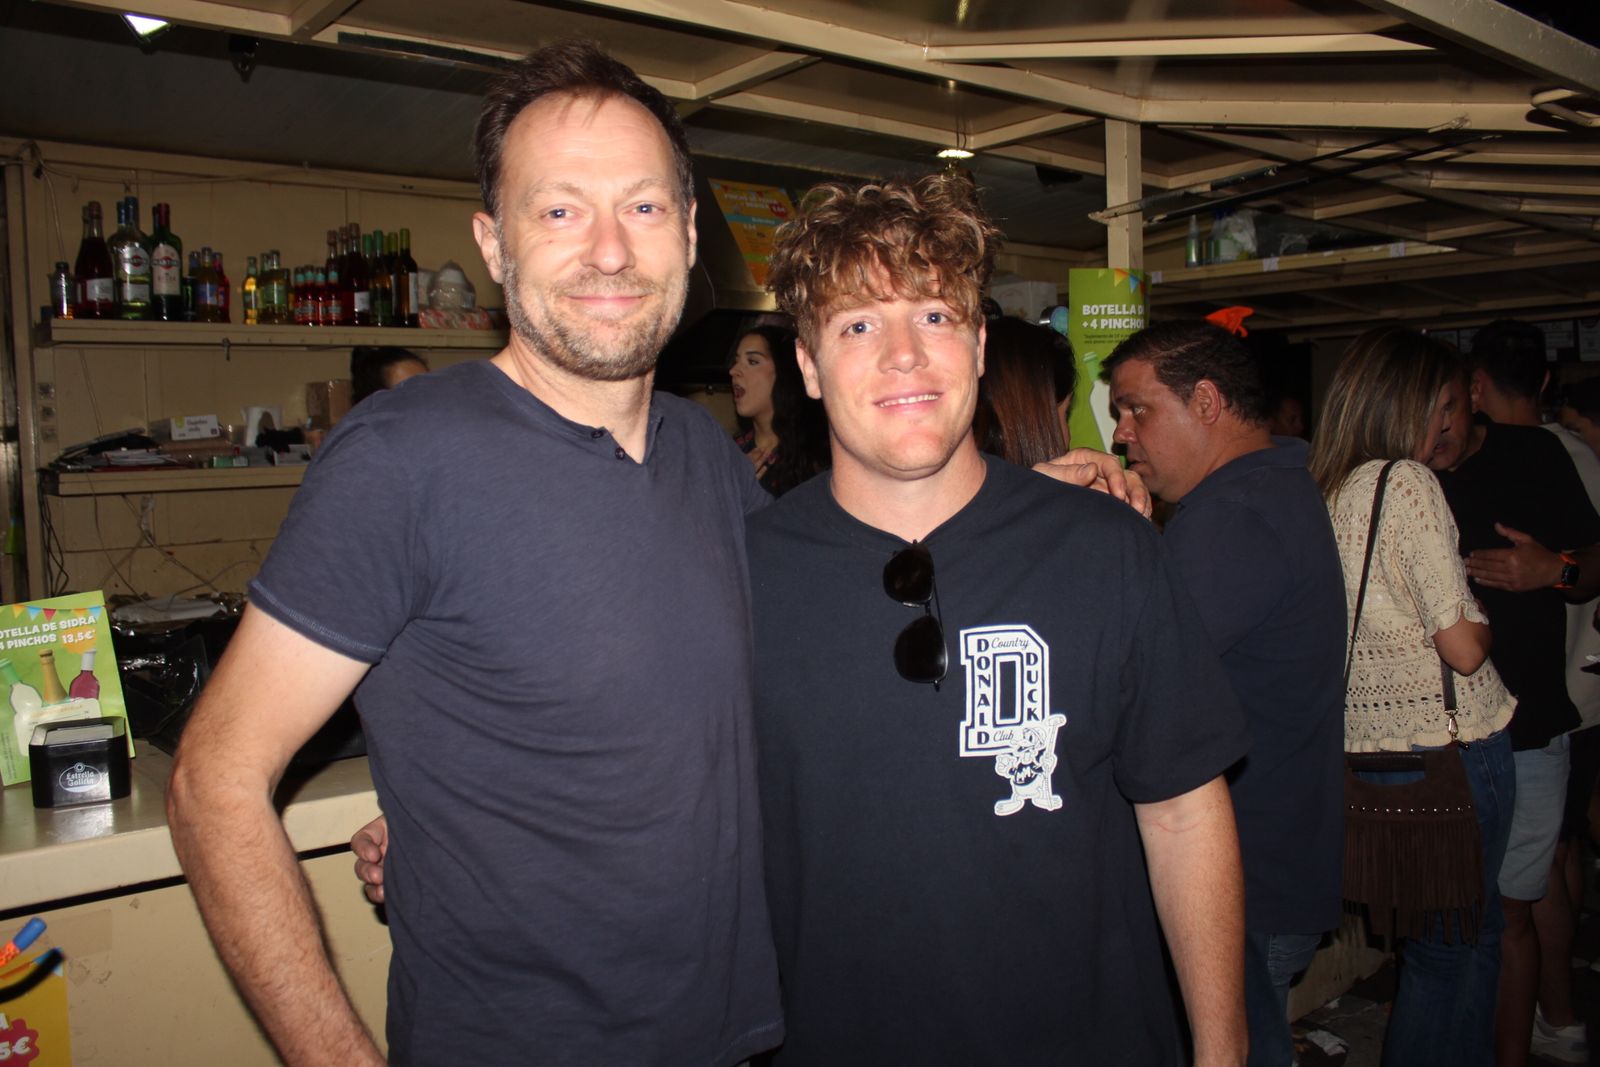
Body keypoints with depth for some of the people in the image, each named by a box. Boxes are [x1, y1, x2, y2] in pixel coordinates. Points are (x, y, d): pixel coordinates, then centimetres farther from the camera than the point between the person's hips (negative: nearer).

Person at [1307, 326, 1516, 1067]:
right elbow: (1462, 647, -17)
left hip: (1366, 746, 7)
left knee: (1431, 942, 20)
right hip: (1453, 744, -7)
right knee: (1458, 944, 7)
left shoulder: (1324, 492, 7)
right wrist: (1484, 618, 4)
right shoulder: (1407, 483, -15)